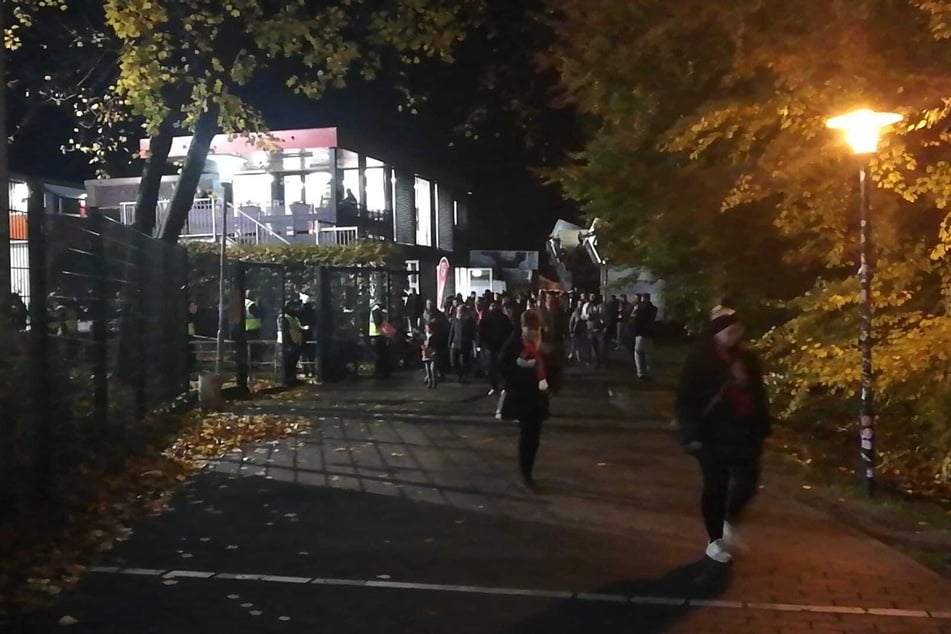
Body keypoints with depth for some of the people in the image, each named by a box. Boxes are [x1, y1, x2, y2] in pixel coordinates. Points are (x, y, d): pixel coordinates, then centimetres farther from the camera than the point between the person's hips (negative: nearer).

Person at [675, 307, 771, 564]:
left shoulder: (747, 358, 4)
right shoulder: (700, 358, -11)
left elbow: (758, 395, 11)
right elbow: (686, 397, -10)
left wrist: (761, 428, 8)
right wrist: (692, 433, -14)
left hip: (743, 431, 4)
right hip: (712, 433, -4)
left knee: (748, 482, -1)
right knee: (715, 487, 5)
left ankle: (730, 522, 29)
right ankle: (714, 540, 22)